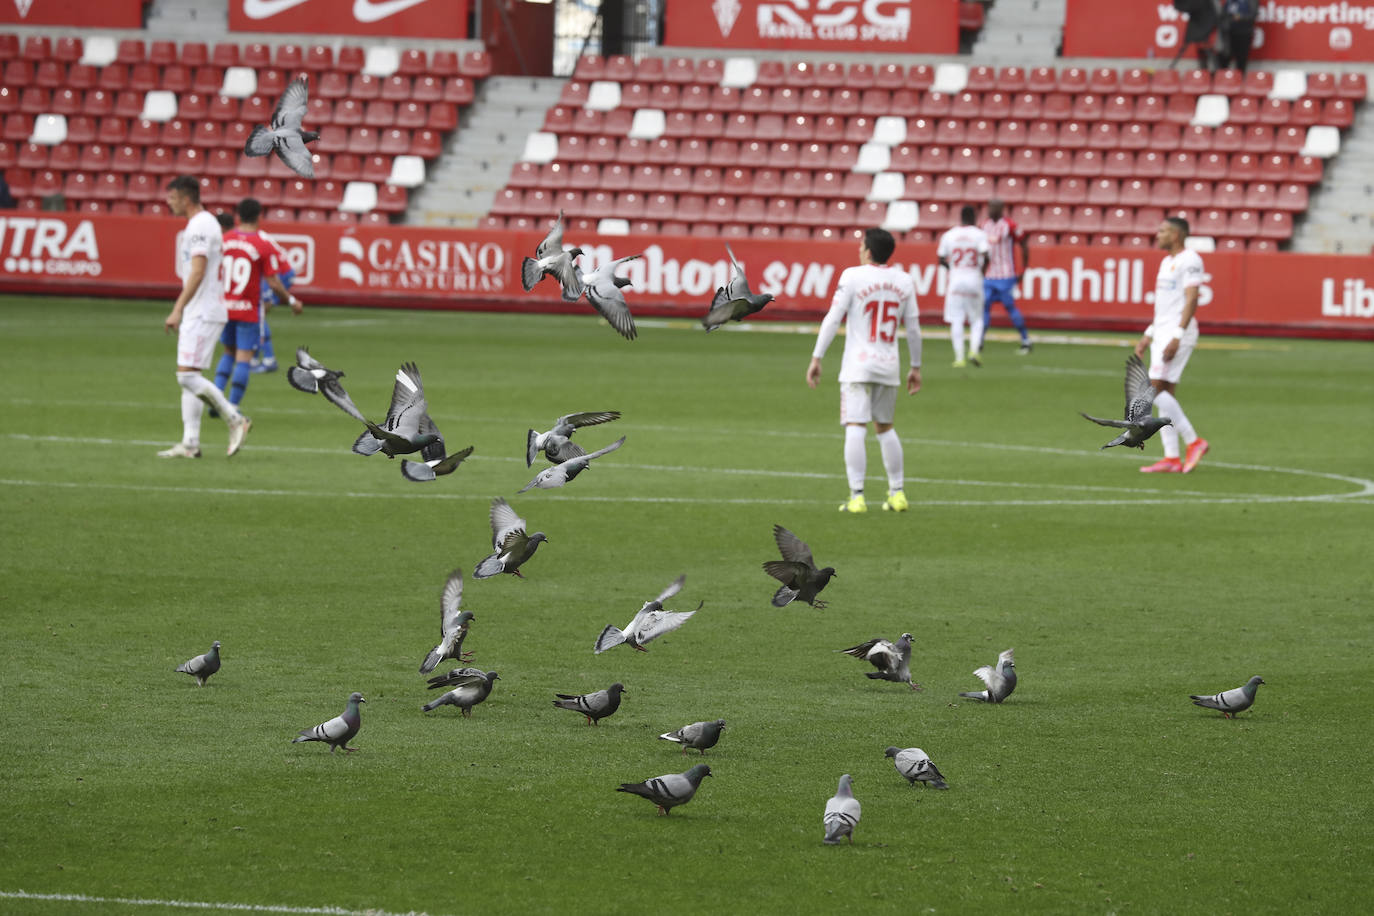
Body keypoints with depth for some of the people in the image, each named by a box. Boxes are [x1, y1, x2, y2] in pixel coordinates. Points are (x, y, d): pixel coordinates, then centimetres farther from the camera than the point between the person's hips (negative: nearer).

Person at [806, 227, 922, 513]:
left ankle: (856, 497, -15)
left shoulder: (853, 276, -7)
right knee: (885, 428, 18)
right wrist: (916, 367, 20)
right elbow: (913, 328, 11)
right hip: (889, 366, 5)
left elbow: (833, 319, -9)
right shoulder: (904, 281, 6)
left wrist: (816, 358, -5)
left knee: (855, 429, -7)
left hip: (857, 367, -5)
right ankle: (897, 493, 18)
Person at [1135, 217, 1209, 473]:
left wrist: (1177, 336, -25)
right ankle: (1171, 459, 4)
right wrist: (1148, 335, 23)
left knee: (1154, 390, -15)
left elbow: (1191, 300, -19)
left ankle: (1193, 441, -9)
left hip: (1178, 332, -10)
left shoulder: (1190, 260, -11)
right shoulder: (1167, 262, 19)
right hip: (1162, 332, 10)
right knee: (1164, 395, 5)